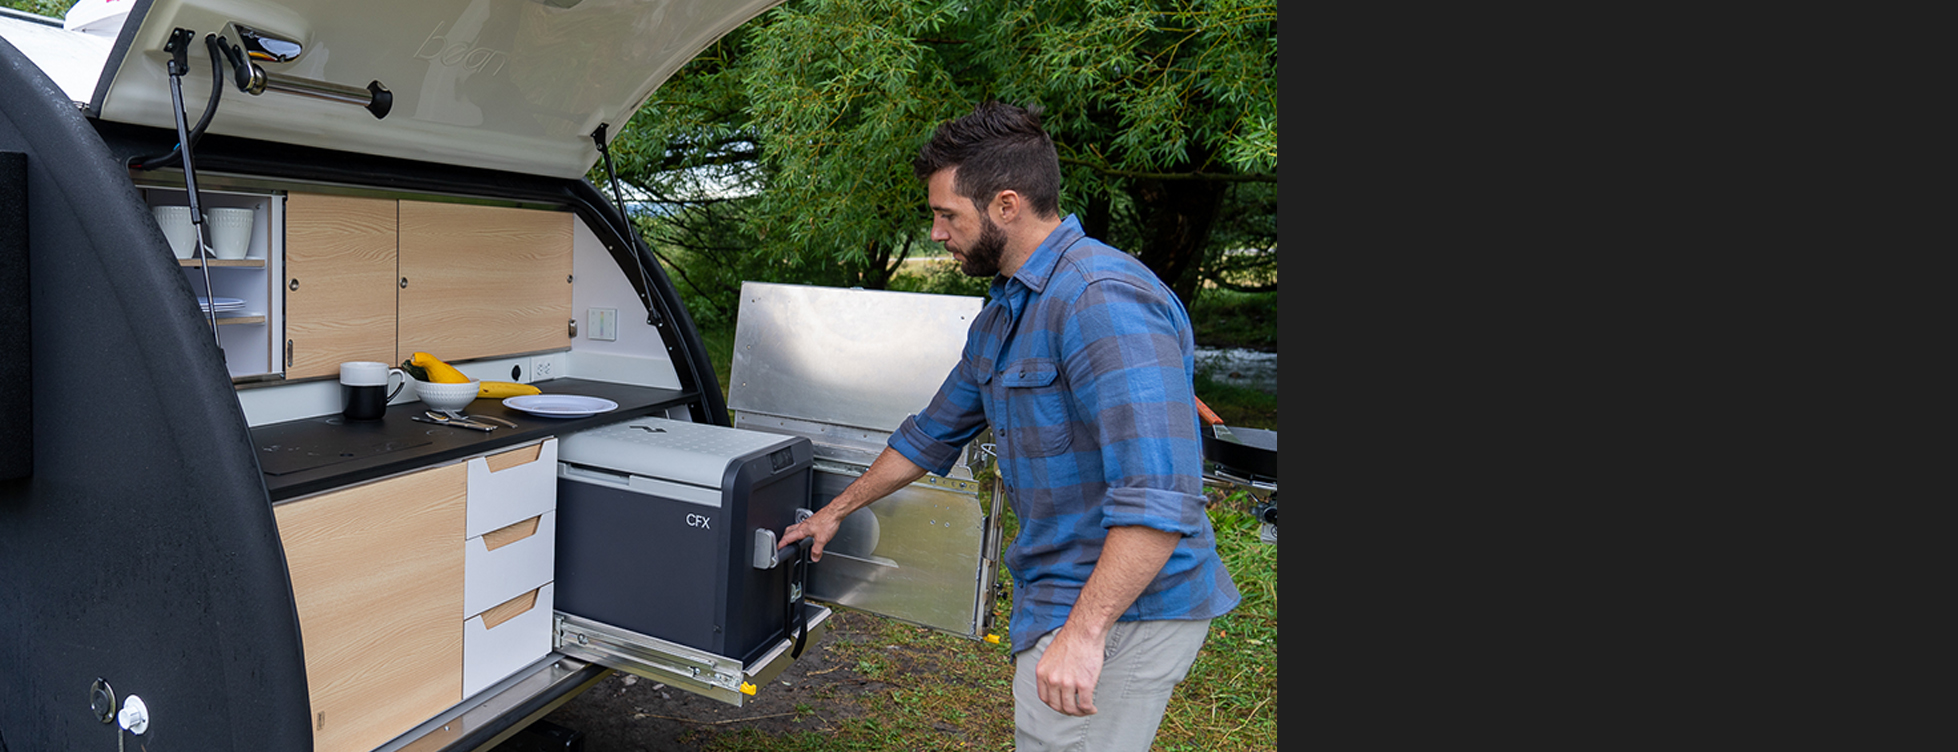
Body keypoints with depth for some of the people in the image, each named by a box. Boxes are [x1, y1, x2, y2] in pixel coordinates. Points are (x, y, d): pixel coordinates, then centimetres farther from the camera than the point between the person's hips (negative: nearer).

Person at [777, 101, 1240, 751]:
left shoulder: (1103, 299, -22)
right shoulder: (1002, 315, 12)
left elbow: (1161, 494, -29)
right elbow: (933, 434, 23)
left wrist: (1082, 631, -29)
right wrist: (834, 512, 28)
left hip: (1119, 607, -9)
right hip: (1064, 595, 9)